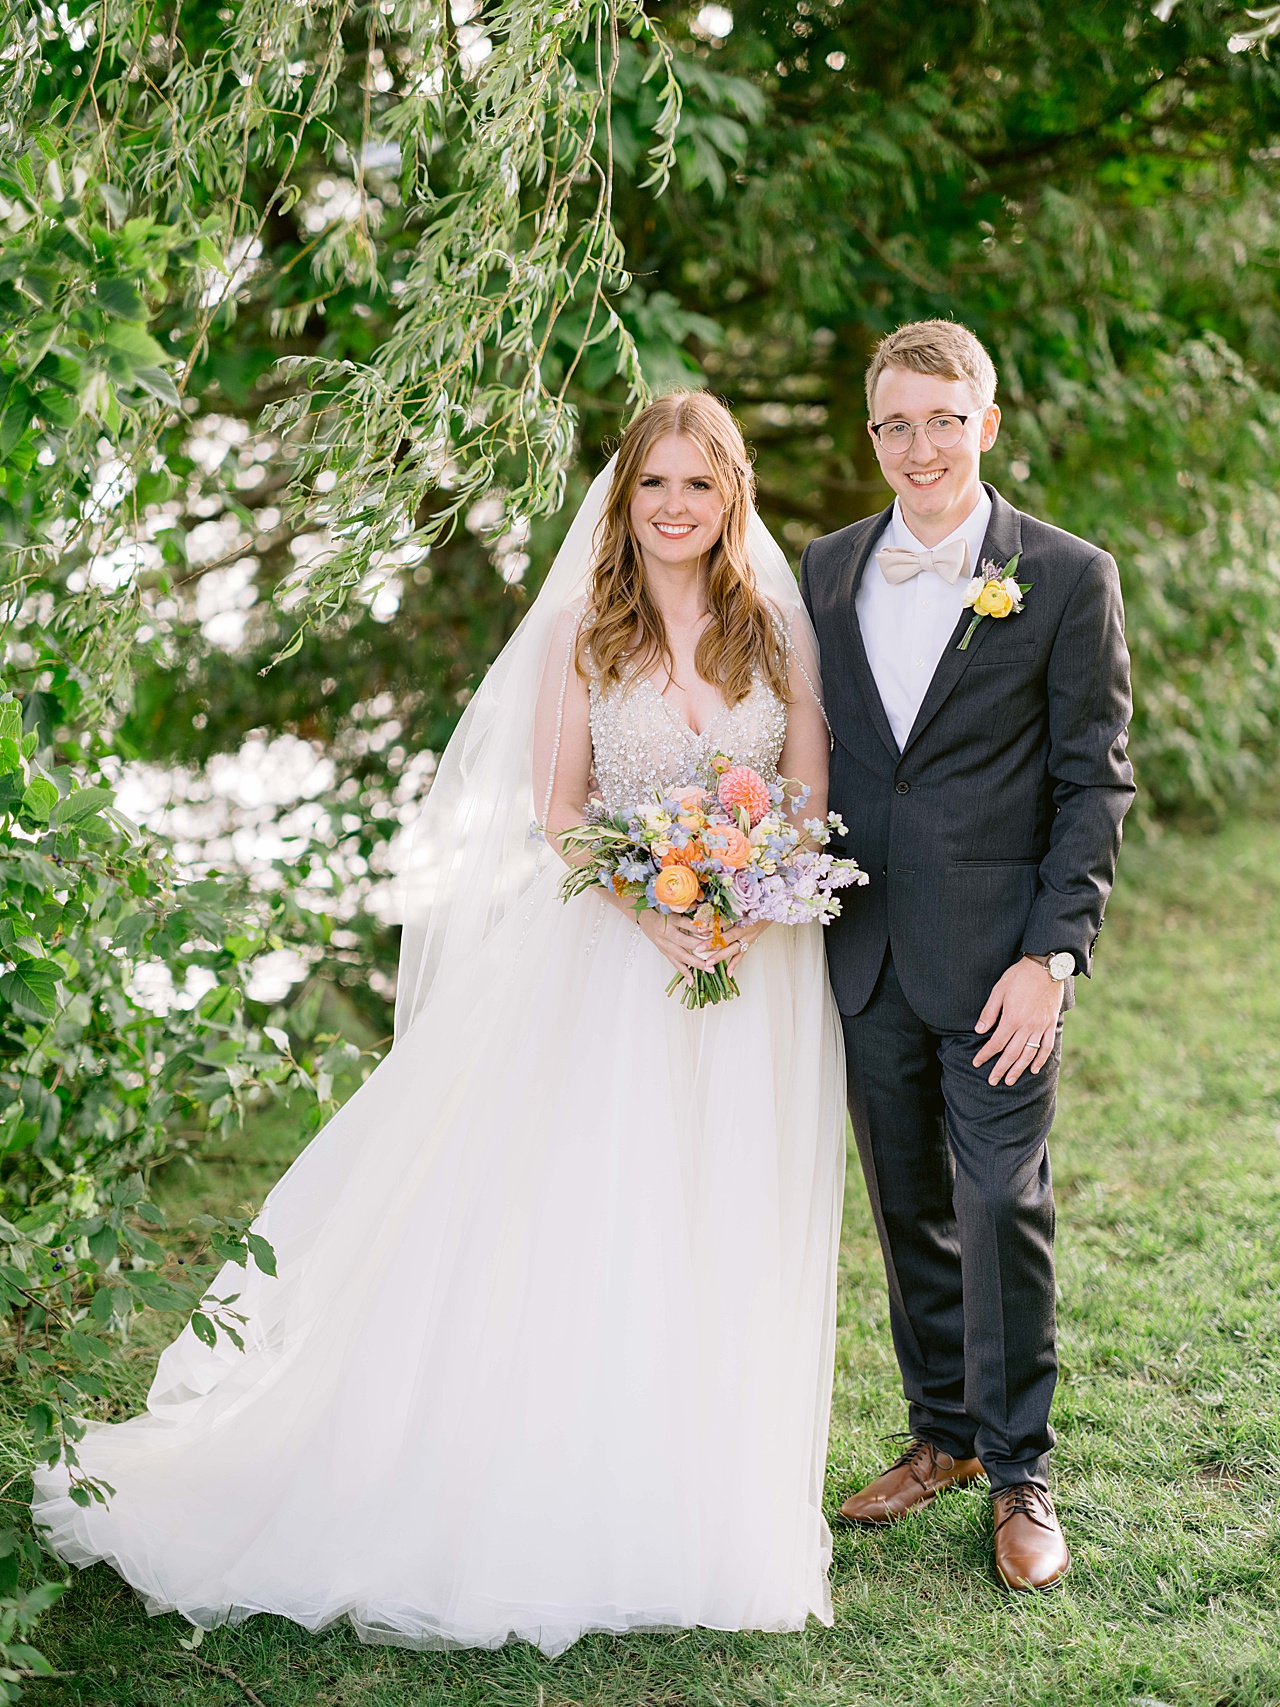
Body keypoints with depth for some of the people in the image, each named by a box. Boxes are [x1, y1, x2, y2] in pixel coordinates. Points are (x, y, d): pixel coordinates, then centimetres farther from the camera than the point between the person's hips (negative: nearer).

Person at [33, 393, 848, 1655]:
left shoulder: (780, 627, 5)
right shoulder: (580, 628, 1)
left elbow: (811, 796, 5)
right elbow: (557, 808, -2)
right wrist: (652, 910, -17)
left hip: (760, 958, 2)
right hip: (612, 951, -1)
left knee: (727, 1244, 6)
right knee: (576, 1228, -2)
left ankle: (709, 1513, 21)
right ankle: (558, 1496, 11)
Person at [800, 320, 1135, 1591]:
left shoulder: (1067, 578, -5)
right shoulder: (827, 569, 8)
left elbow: (1094, 781, -6)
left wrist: (1051, 956, -13)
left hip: (998, 954, -4)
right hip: (866, 955, 4)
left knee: (1004, 1208, -1)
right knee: (909, 1207, 14)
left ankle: (1019, 1474, 15)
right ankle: (943, 1433, 31)